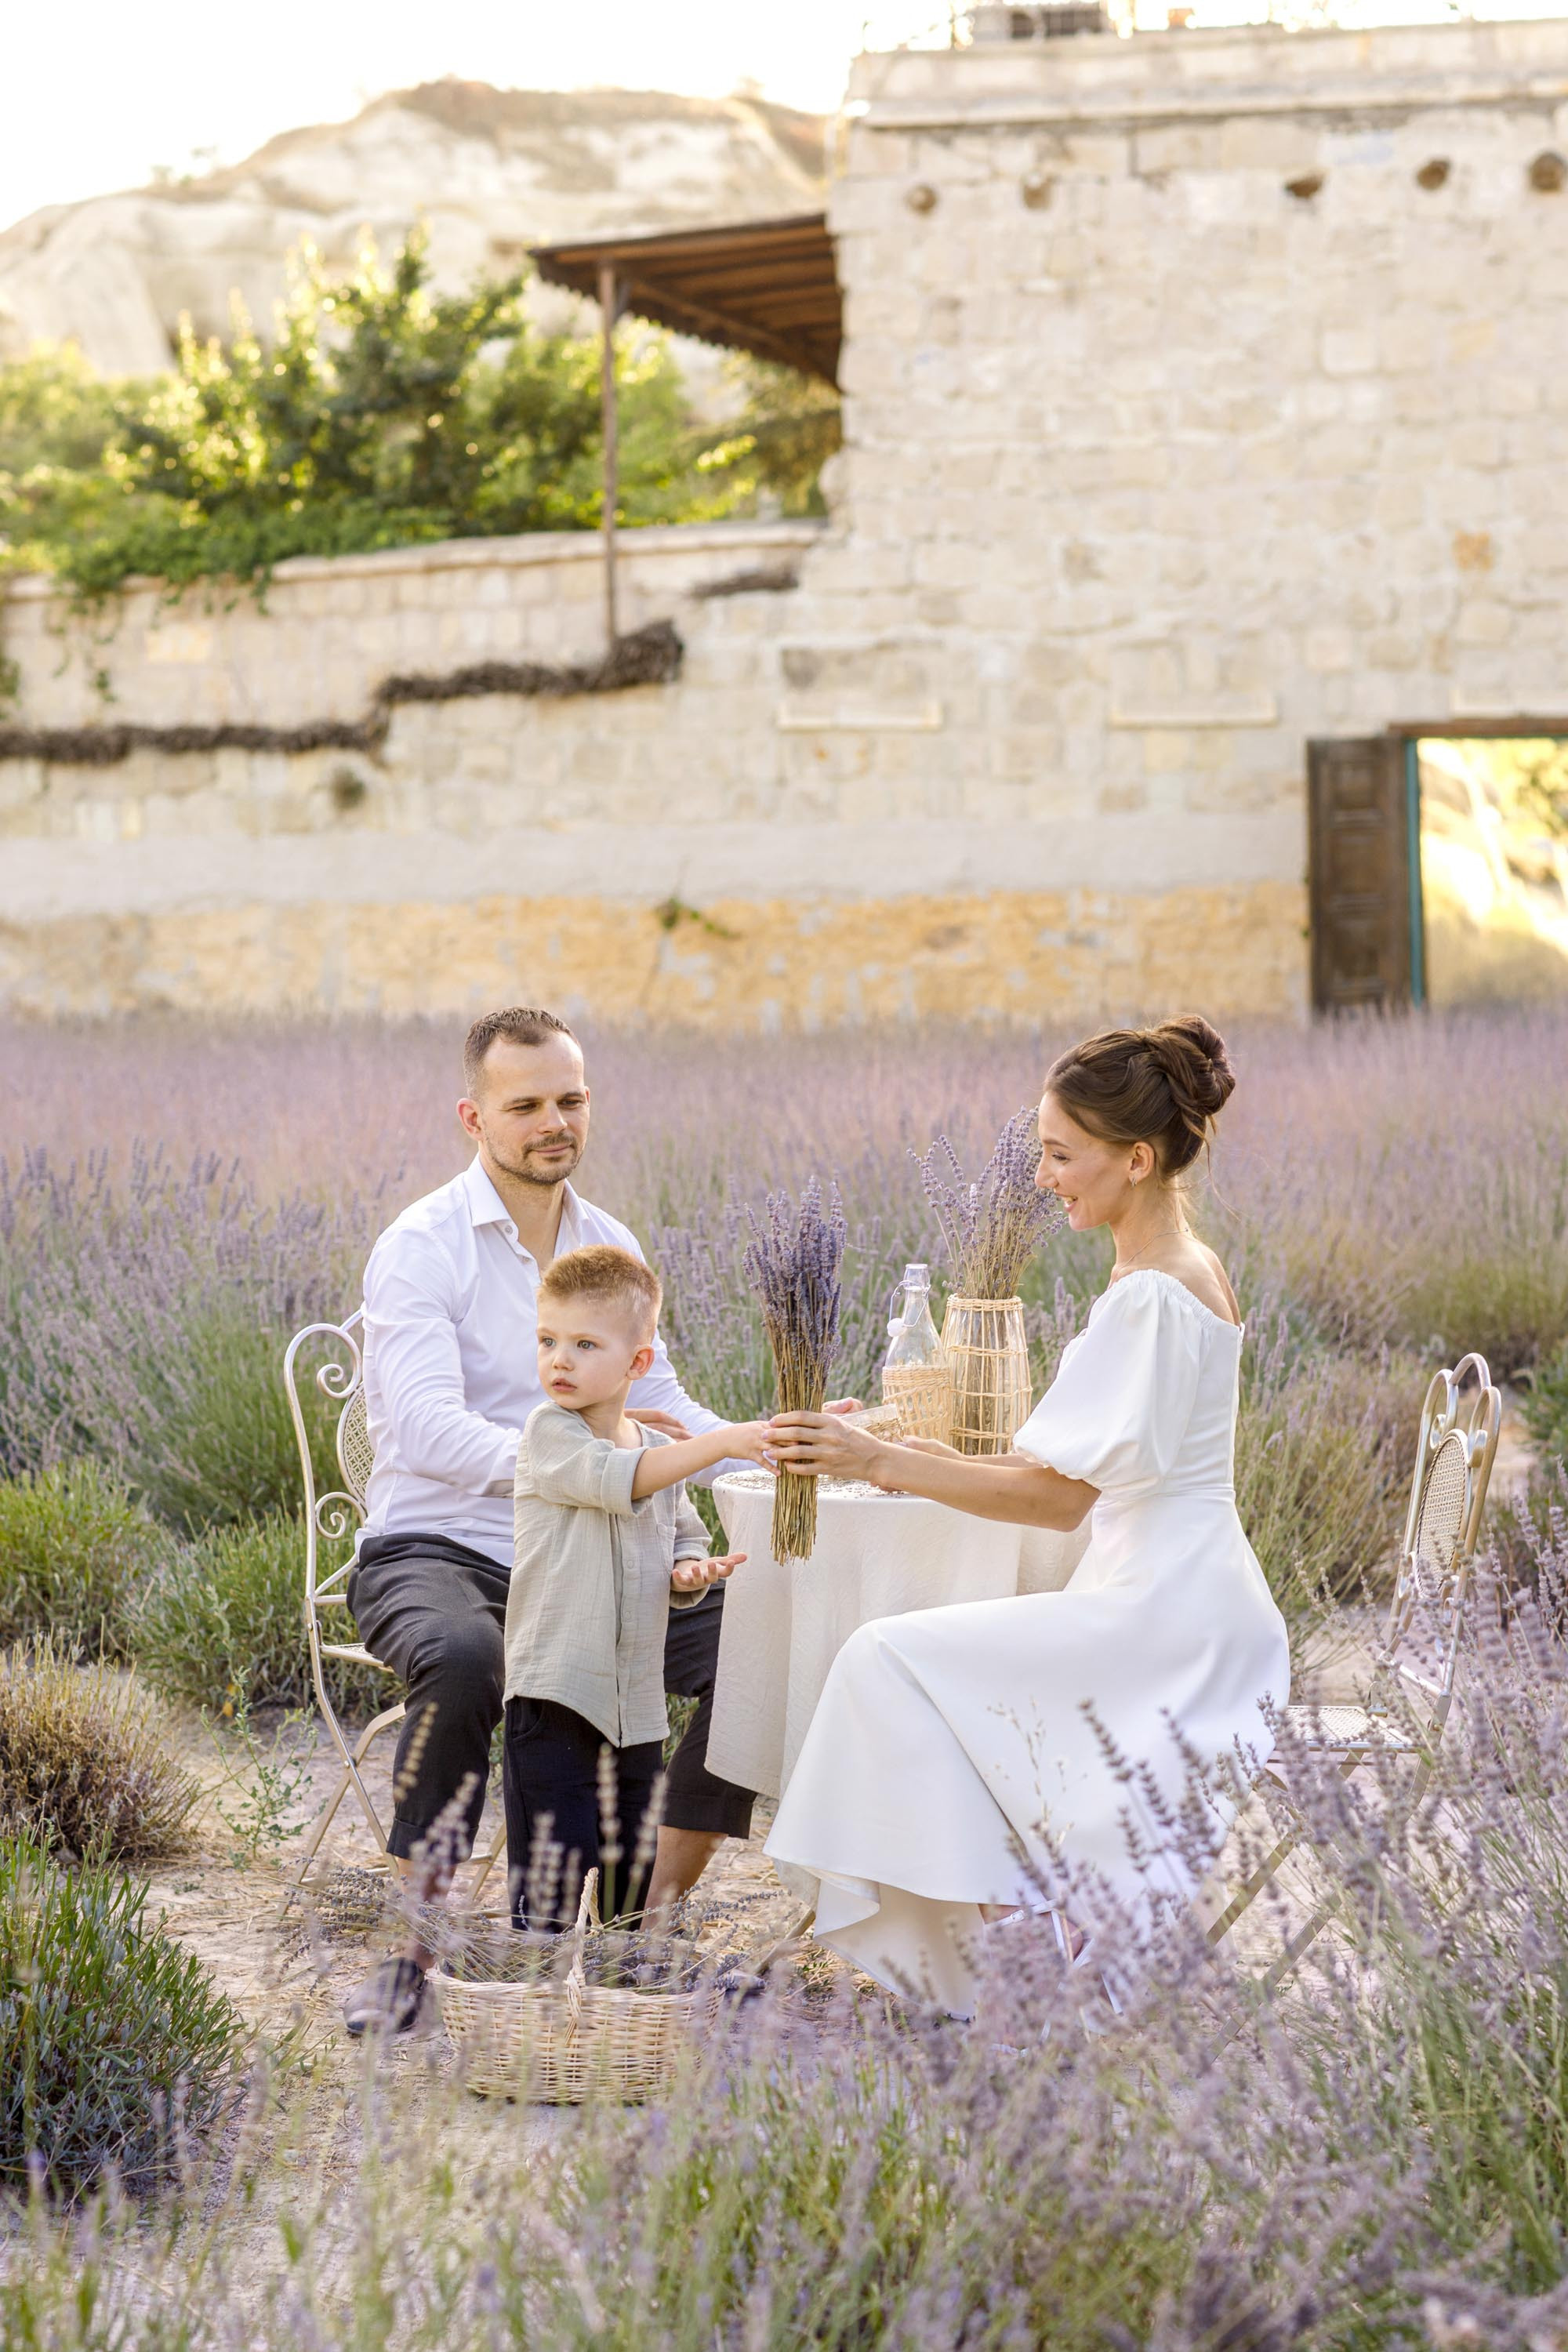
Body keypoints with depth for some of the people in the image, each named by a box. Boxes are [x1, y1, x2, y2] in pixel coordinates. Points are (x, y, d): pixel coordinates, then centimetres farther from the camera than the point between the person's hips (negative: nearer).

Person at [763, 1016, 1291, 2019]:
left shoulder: (1149, 1296, -17)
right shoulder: (1190, 1270, 15)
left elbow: (1061, 1495, -20)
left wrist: (883, 1462, -20)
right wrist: (951, 1461, 12)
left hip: (1160, 1616, -11)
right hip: (1191, 1606, 11)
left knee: (891, 1662, -14)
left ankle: (965, 1966, -12)